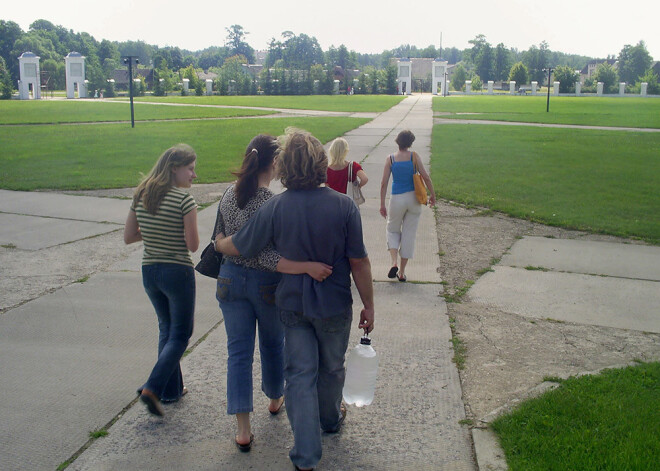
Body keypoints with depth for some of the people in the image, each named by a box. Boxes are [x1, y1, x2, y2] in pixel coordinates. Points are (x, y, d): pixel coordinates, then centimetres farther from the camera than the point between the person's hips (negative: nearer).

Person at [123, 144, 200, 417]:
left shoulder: (140, 196, 3)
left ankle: (171, 389, 28)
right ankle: (153, 388, -4)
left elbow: (128, 237, 7)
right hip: (178, 272, -6)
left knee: (166, 330, 22)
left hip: (149, 271, 7)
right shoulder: (184, 200, -15)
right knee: (180, 335, 8)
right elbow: (193, 246, -14)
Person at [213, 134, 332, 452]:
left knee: (239, 352, 8)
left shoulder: (229, 197, -3)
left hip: (231, 279, 4)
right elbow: (266, 257, -27)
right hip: (266, 283, -4)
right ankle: (275, 399, 45)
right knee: (273, 344, 21)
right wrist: (306, 267, -32)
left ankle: (243, 430, 8)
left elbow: (221, 239, 8)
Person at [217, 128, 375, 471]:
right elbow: (359, 262, -13)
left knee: (299, 374, 9)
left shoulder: (274, 208, -14)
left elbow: (236, 247, -5)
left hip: (292, 305, 0)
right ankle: (330, 420, 48)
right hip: (334, 305, 0)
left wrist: (218, 243, 18)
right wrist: (368, 305, -1)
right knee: (331, 368, 22)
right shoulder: (343, 206, -17)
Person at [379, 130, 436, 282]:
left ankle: (394, 262, -2)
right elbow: (426, 177, -8)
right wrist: (433, 195, 6)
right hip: (413, 198, 0)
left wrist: (382, 204, 1)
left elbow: (384, 183, -5)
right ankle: (402, 272, 15)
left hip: (397, 199, 0)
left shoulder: (390, 159, -4)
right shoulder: (414, 156, -5)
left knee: (393, 230, 20)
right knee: (409, 234, 10)